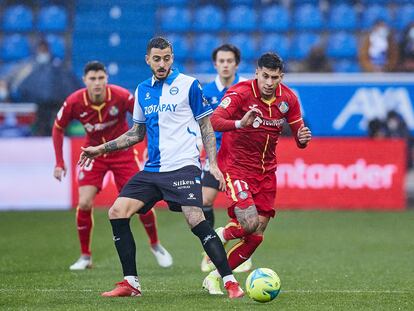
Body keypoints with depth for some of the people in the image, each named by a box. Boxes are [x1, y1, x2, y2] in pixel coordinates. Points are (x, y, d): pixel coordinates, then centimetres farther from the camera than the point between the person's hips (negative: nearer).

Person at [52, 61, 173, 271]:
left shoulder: (121, 96, -24)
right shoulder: (74, 102, -19)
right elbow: (58, 128, -2)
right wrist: (59, 163, -4)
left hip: (122, 152, -1)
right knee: (84, 203, -13)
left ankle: (155, 245, 23)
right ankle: (85, 256, 3)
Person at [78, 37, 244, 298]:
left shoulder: (189, 85, -2)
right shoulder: (142, 90, 14)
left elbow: (206, 127, 2)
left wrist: (213, 164, -8)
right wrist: (102, 149, 19)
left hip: (183, 167, -6)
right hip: (152, 169, 6)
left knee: (196, 220, -22)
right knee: (117, 212, -5)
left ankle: (230, 281, -16)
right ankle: (131, 283, 3)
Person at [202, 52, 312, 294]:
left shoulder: (288, 98, -1)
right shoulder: (240, 93, -17)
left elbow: (298, 134, 5)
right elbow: (214, 121, -29)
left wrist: (303, 138, -20)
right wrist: (240, 123, -49)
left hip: (266, 170, 6)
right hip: (236, 165, -5)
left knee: (256, 236, 0)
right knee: (249, 223, -23)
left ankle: (215, 277, 14)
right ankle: (217, 238, 10)